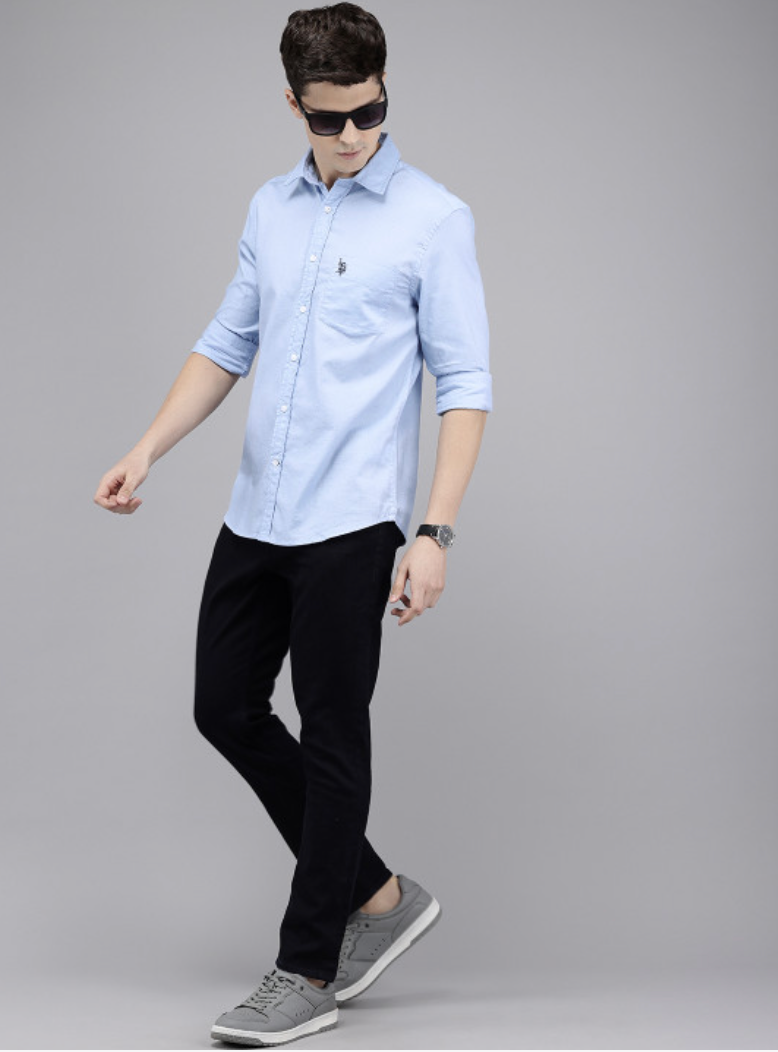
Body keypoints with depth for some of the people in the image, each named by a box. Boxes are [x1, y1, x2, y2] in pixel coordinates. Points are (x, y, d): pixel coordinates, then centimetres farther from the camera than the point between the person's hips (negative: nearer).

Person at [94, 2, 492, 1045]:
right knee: (226, 707, 10)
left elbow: (465, 385, -9)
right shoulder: (270, 209, 12)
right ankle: (374, 893, 24)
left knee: (332, 740, 1)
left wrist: (435, 533, -16)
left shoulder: (434, 218, -7)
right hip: (255, 516, 7)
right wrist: (148, 450, 6)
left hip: (350, 524, -7)